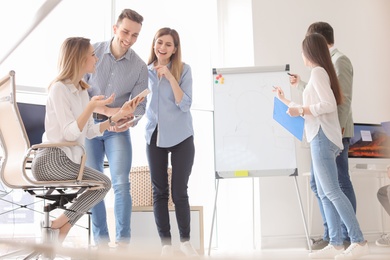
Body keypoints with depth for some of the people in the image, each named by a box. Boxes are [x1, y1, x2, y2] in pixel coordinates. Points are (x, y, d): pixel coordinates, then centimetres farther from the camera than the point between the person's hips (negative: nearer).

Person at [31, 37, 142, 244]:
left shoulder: (82, 90, 12)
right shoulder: (59, 88, -14)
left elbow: (89, 132, 9)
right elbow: (69, 133, -21)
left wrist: (119, 115, 4)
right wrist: (91, 107, -31)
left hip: (67, 160, 9)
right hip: (51, 160, -9)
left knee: (103, 184, 7)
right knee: (103, 183, -4)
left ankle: (60, 227, 5)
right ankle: (58, 226, 3)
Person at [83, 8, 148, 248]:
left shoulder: (140, 67, -4)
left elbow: (139, 105, -1)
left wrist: (128, 118, -24)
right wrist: (105, 110, -22)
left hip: (118, 129, 0)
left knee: (121, 184, -12)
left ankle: (123, 242, -5)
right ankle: (101, 242, 12)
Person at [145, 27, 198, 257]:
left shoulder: (183, 69, -8)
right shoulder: (146, 70, 3)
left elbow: (185, 105, -16)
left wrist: (170, 76, -22)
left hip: (181, 137, -3)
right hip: (154, 136, 3)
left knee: (179, 192, -1)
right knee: (160, 192, 5)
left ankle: (186, 240, 16)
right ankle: (166, 243, 14)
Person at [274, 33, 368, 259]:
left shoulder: (318, 72, -9)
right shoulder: (323, 72, 20)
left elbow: (329, 105, -20)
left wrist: (301, 111, -14)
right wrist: (286, 101, 35)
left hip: (323, 138, -10)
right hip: (322, 139, 10)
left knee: (332, 191, -10)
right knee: (324, 193, 7)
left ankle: (359, 242, -9)